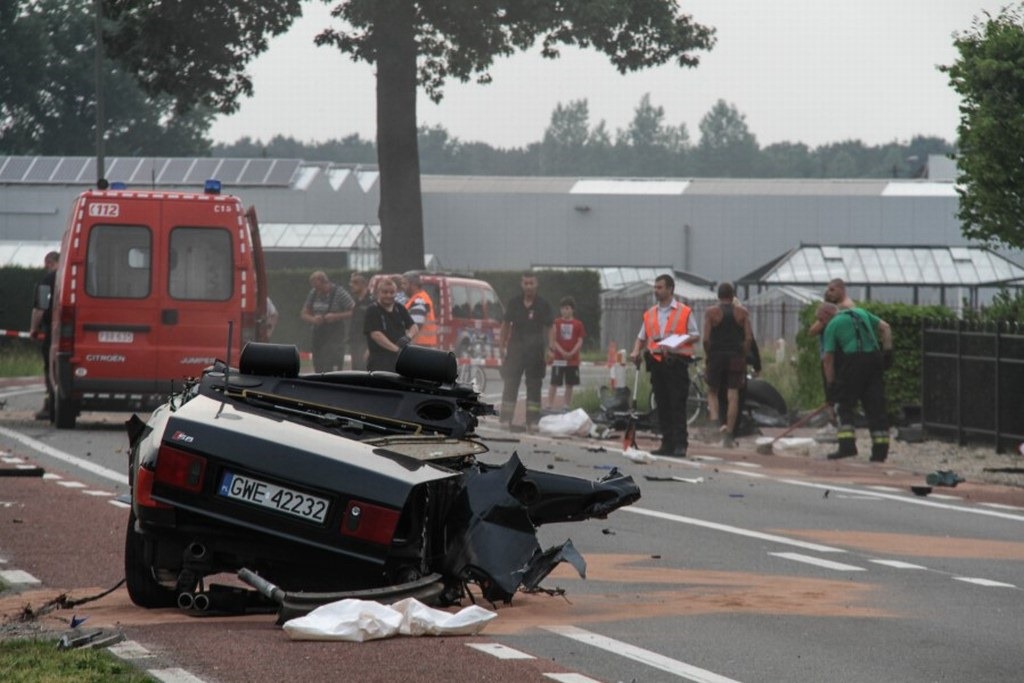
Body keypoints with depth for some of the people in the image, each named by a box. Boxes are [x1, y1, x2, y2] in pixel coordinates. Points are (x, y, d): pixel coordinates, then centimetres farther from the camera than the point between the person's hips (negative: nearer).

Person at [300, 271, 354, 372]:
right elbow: (304, 314, 14)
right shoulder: (313, 294, 7)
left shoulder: (339, 293, -9)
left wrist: (336, 316, -20)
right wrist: (313, 319, -9)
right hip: (318, 336, 6)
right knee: (319, 369, 6)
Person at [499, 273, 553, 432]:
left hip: (535, 350, -1)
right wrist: (502, 346, 3)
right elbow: (506, 324, 9)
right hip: (515, 348, 1)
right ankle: (506, 419, 3)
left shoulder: (543, 304, 0)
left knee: (534, 386, 4)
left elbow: (548, 328, 0)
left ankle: (532, 421, 8)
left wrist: (548, 349, -8)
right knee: (510, 384, -1)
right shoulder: (514, 303, 4)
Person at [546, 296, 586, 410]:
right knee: (554, 383, -4)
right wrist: (562, 352, -15)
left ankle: (567, 405, 16)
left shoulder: (578, 324, 2)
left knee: (570, 384, 8)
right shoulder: (557, 323, 0)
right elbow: (553, 340, -2)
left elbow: (580, 341, 1)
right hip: (558, 358, -2)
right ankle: (550, 405, -2)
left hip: (572, 358, 2)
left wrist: (572, 353, -13)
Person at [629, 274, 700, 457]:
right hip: (656, 363, 5)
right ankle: (667, 444, 11)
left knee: (678, 405, -8)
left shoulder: (684, 312, 2)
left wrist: (683, 340, -17)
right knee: (662, 405, 6)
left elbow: (696, 335, 2)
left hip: (676, 362, -5)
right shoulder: (650, 314, 16)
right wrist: (636, 351, 0)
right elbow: (642, 337, 19)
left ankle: (680, 444, -9)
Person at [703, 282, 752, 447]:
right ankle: (729, 435, -3)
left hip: (716, 356, -1)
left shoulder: (711, 312, 0)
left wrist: (707, 357, 5)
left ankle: (714, 418, -14)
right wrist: (744, 356, 7)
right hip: (736, 357, 1)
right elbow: (748, 337, -2)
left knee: (712, 392, 14)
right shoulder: (742, 312, 4)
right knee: (733, 395, 1)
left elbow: (706, 338, -6)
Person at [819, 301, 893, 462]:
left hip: (853, 360, -5)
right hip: (875, 361, 5)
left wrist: (830, 384, 3)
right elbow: (885, 327, 17)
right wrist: (887, 350, 13)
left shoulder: (832, 325, 5)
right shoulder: (861, 313, 22)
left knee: (844, 406, 4)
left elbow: (828, 358, 1)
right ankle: (880, 450, 5)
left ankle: (847, 445, -10)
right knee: (875, 407, 7)